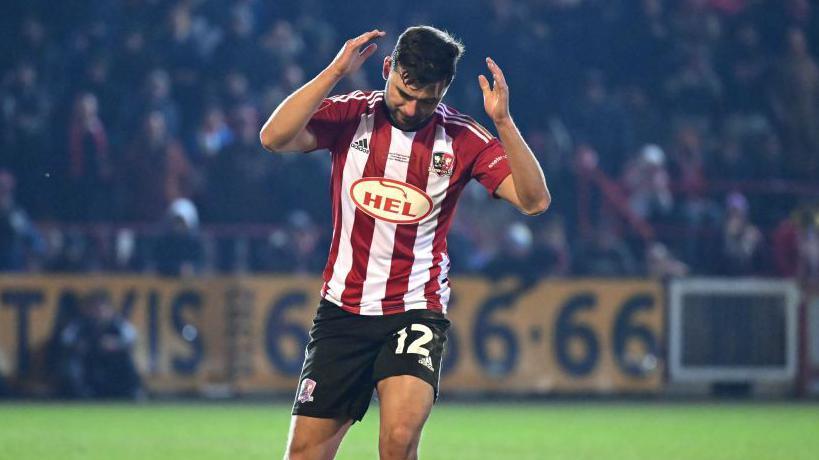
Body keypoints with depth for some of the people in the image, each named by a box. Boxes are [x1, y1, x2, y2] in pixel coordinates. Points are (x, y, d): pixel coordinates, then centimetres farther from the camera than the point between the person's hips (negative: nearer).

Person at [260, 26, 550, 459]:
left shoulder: (463, 139, -4)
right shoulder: (350, 115, -2)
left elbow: (534, 200, -12)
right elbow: (273, 138, -17)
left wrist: (502, 121, -23)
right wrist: (335, 71, -22)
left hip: (416, 313, -2)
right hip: (342, 307, 2)